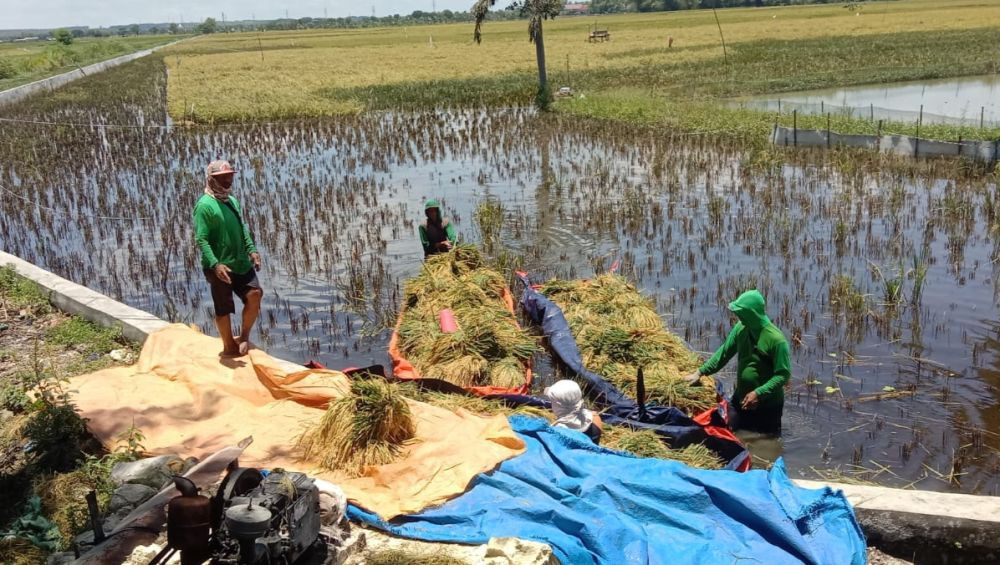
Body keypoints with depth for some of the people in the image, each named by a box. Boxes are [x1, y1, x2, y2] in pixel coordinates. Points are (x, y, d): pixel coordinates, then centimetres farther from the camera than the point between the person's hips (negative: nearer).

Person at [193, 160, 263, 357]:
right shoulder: (205, 205, -11)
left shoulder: (232, 201, 13)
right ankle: (230, 346, 19)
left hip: (242, 263, 7)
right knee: (223, 308, 4)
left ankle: (244, 336, 14)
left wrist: (252, 250, 6)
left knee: (255, 294, -4)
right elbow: (201, 239, -17)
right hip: (220, 268, -7)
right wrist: (215, 264, -26)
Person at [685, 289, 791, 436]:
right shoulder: (740, 329, -5)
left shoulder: (776, 339, -24)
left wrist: (759, 393, -28)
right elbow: (724, 353, 7)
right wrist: (700, 372, 3)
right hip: (740, 401, 6)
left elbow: (783, 374, -22)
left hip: (768, 405, -5)